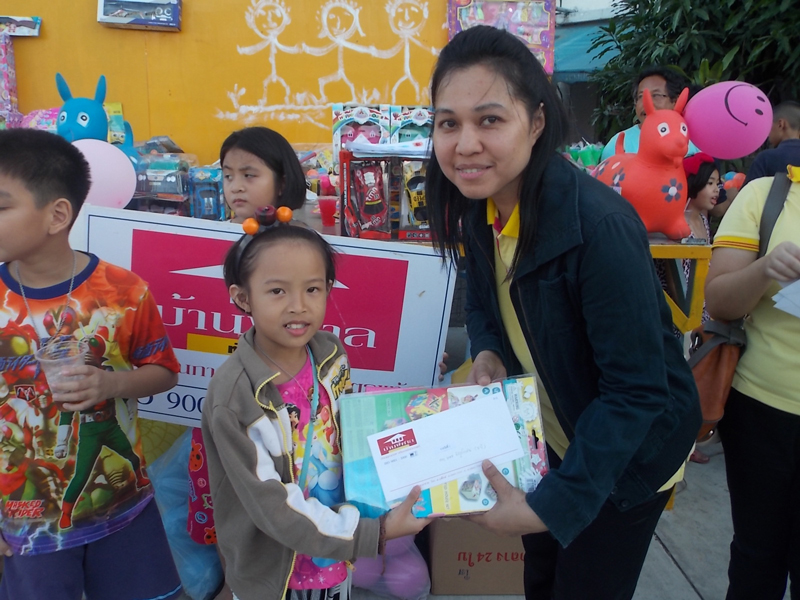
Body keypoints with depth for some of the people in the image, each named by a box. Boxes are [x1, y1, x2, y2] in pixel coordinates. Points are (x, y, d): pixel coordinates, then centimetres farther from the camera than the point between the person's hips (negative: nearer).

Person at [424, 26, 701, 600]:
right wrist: (485, 352, -15)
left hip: (628, 450, -6)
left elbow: (636, 391, -30)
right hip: (550, 438, 6)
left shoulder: (600, 226, -33)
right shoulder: (478, 208, -11)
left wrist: (554, 504, -33)